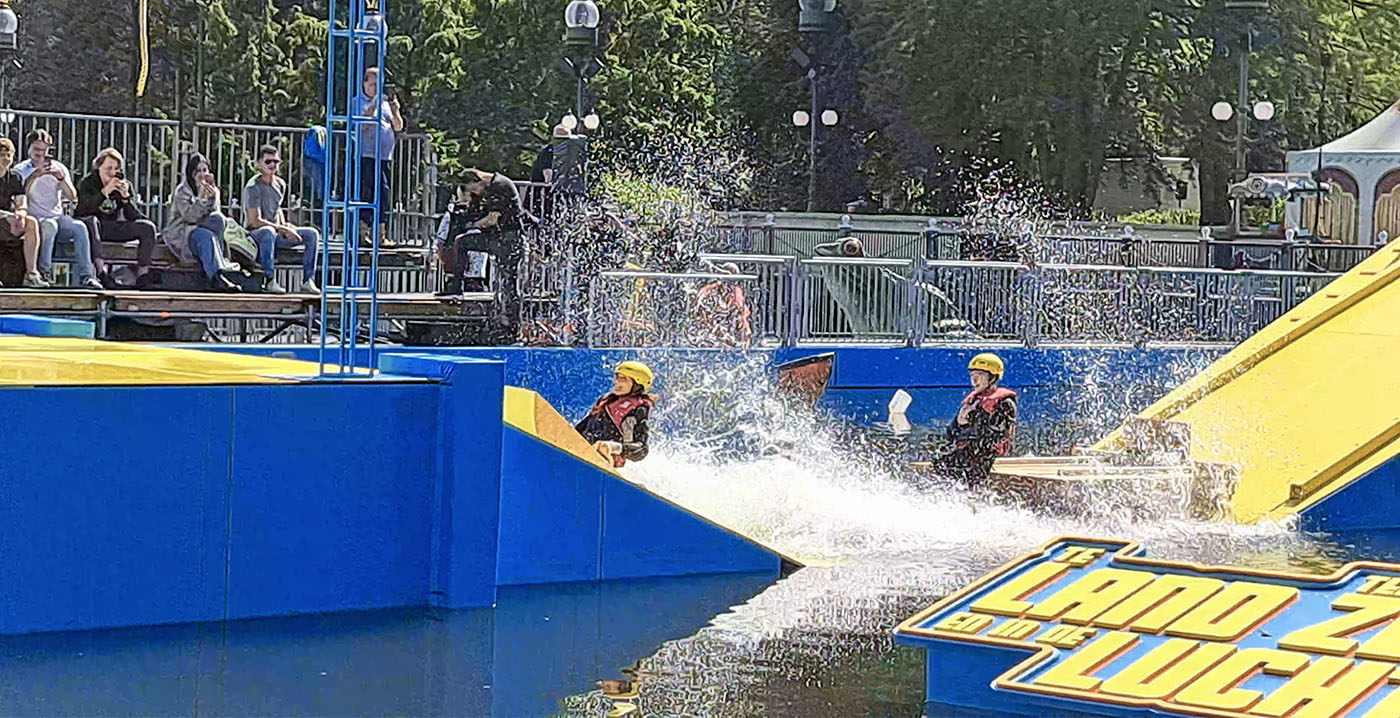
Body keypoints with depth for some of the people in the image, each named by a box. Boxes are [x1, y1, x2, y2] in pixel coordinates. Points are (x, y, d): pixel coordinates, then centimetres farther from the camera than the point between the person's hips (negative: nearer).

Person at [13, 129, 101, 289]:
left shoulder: (58, 168, 10)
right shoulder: (21, 170, 5)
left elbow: (73, 198, 0)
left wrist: (61, 178, -17)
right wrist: (34, 175, -24)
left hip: (58, 217, 3)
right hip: (35, 219, -3)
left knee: (80, 227, -28)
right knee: (50, 226, -38)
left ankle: (85, 276, -33)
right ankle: (43, 272, -29)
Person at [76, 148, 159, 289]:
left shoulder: (124, 184, 6)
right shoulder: (87, 183, -4)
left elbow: (134, 217, -2)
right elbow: (83, 210, -23)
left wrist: (126, 196, -19)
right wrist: (105, 192, -30)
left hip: (114, 227, 4)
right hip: (95, 226, -4)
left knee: (148, 227, -15)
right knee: (90, 222, -40)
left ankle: (142, 275, -17)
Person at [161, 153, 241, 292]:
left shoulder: (213, 190, 13)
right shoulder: (182, 191, -2)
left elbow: (214, 214, -2)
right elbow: (189, 216, -17)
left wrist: (212, 198, -18)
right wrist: (202, 197, -25)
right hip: (182, 232, -5)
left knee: (217, 218, -27)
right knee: (206, 236, -37)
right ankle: (217, 277, -54)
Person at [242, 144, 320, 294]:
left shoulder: (280, 184, 8)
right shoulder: (253, 187, -16)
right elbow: (255, 221, -22)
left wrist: (285, 226, 2)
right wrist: (283, 229, -23)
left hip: (276, 232, 8)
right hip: (254, 233, -8)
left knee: (312, 234, -6)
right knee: (268, 231, -42)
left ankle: (308, 281, -11)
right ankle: (269, 281, -40)